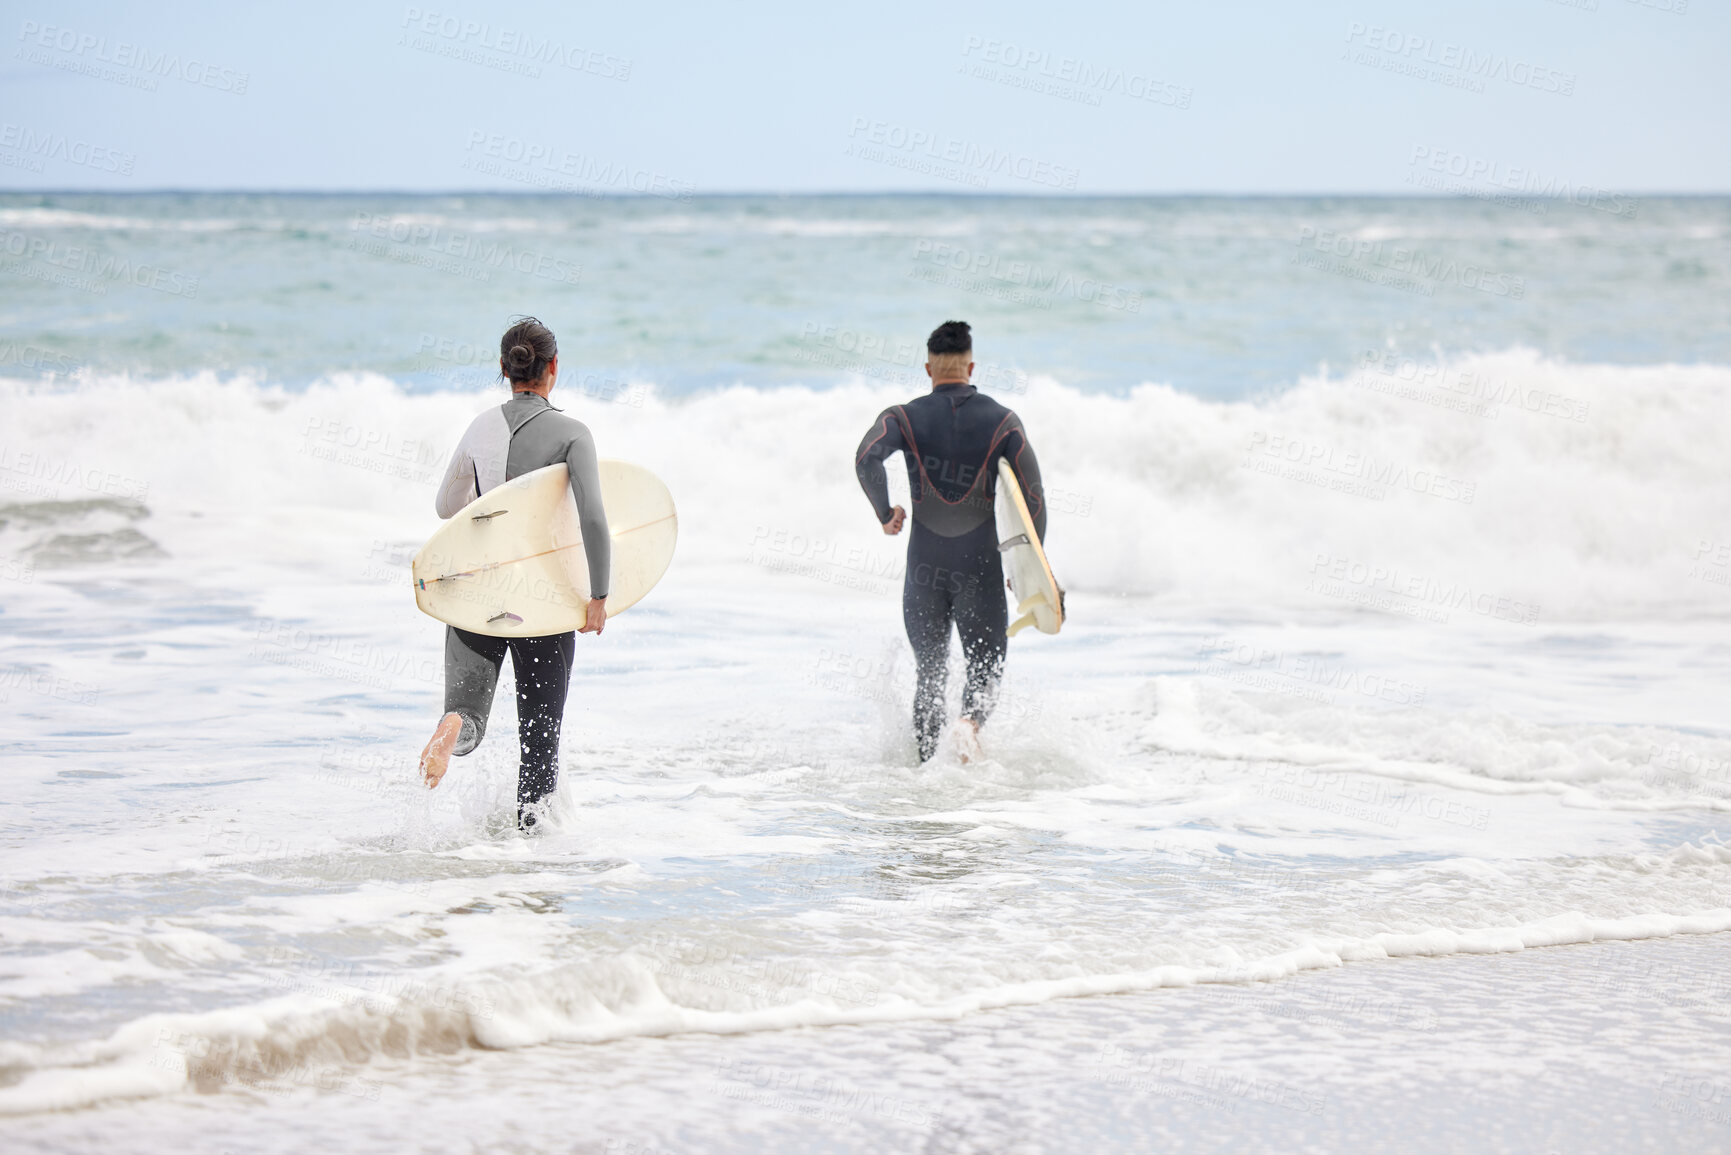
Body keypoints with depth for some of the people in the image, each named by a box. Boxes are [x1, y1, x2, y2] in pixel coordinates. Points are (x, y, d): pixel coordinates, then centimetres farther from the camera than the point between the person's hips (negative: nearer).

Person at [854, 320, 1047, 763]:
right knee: (985, 665, 8)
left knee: (930, 672, 16)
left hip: (925, 566, 1)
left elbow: (866, 459, -22)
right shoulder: (1002, 421, -1)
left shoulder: (903, 417, -2)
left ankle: (925, 764, 12)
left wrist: (885, 513, -6)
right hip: (981, 568, -1)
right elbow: (1033, 498, -5)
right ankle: (972, 718, -23)